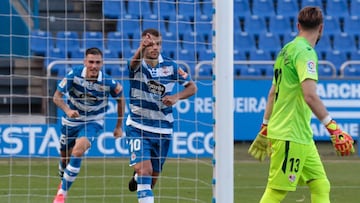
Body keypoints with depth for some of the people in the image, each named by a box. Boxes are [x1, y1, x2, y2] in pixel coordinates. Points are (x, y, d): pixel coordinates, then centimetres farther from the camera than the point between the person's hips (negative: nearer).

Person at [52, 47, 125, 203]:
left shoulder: (108, 82, -22)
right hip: (71, 120, 2)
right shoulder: (74, 75, -22)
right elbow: (57, 96, -15)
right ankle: (63, 181, 49)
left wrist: (119, 126, 3)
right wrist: (67, 110, -36)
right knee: (65, 157, 15)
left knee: (78, 152, -26)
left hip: (93, 122, -2)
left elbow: (120, 99, -2)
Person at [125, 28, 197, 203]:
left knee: (152, 178, 15)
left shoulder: (170, 66, -4)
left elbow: (192, 87, 5)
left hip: (163, 129, 3)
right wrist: (141, 48, -62)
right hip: (138, 127, -3)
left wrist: (177, 97, -16)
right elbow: (135, 62, -38)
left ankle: (137, 177, 50)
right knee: (145, 170, -23)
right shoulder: (137, 65, -12)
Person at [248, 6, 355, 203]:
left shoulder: (286, 50, 15)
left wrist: (265, 128, 28)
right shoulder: (305, 52, -14)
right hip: (290, 135, -10)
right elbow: (310, 96, -25)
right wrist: (333, 128, -26)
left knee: (321, 186, 8)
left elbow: (272, 93, 22)